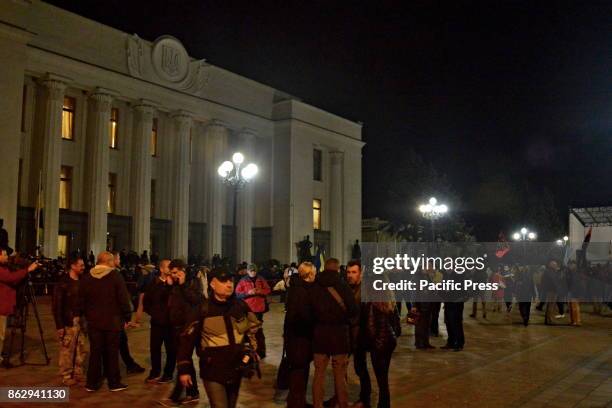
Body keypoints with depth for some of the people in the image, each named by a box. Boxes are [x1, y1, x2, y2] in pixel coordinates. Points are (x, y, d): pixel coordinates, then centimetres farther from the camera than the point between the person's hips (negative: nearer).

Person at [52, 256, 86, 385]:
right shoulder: (63, 283, -9)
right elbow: (56, 305, -10)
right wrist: (59, 325, -14)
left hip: (80, 321, 6)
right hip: (68, 322, -6)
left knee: (81, 349, 10)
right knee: (67, 350, 0)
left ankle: (78, 373, 23)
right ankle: (66, 376, 12)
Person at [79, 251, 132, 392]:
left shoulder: (87, 278, 3)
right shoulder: (115, 276, -10)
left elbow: (82, 300, 8)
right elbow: (123, 298, -11)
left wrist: (87, 315, 16)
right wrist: (126, 316, -2)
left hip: (93, 321, 3)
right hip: (112, 321, -3)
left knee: (95, 352, 10)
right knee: (112, 352, 6)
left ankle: (92, 383, 15)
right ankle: (114, 383, 13)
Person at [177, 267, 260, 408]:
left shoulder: (241, 306, 0)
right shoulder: (203, 309, -12)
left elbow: (254, 328, 14)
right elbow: (187, 338, -7)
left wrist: (251, 351, 3)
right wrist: (184, 369, -7)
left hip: (236, 369, 5)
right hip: (213, 372, -5)